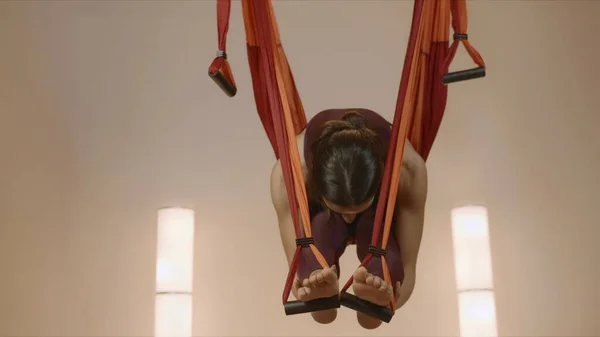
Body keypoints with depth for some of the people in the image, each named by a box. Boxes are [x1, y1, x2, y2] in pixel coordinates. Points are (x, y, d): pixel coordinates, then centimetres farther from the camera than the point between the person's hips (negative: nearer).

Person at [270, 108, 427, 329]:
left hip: (383, 207, 1)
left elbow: (407, 268, -34)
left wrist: (390, 298, -56)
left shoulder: (407, 169, -40)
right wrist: (304, 290, -59)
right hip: (317, 208, 0)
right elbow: (297, 267, -36)